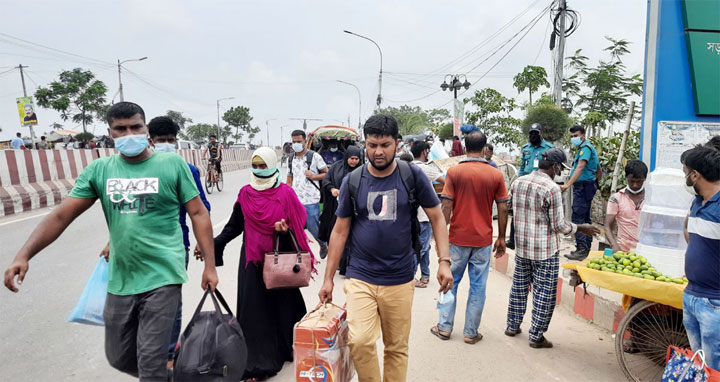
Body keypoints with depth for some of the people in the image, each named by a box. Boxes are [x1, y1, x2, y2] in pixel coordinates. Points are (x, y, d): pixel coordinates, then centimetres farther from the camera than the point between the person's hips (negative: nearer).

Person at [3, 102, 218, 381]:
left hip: (162, 277, -5)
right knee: (119, 357, 19)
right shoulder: (98, 170, 4)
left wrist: (209, 265, -6)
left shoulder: (172, 164, -6)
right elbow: (62, 215, 3)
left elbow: (198, 214, -4)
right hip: (120, 280, 5)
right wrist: (23, 255, -10)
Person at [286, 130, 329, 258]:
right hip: (295, 201, 5)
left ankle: (323, 245, 32)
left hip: (310, 201, -4)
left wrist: (313, 176, -15)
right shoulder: (291, 159, 14)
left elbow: (327, 173, 1)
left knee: (314, 228, 3)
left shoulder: (314, 156, -1)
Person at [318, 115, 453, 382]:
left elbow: (437, 219, 5)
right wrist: (328, 278, 6)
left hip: (399, 280, 0)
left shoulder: (413, 176, -2)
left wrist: (444, 261, -6)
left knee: (397, 348, 10)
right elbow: (340, 231, 6)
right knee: (359, 341, -15)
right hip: (360, 277, 0)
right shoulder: (352, 182, 0)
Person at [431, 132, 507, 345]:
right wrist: (501, 238, 10)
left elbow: (446, 208, -8)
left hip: (458, 237, -1)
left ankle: (444, 327, 21)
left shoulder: (454, 172, -6)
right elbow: (502, 210, 0)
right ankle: (471, 332, 18)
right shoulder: (496, 175, -1)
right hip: (484, 239, 1)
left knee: (450, 281, 13)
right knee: (478, 286, 10)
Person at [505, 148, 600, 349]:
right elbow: (559, 226, -15)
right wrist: (581, 228, 1)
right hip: (545, 251, -6)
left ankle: (512, 326, 29)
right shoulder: (552, 189, -18)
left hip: (522, 246, 6)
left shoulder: (518, 182, 1)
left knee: (519, 286, 19)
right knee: (544, 293, 6)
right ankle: (536, 336, 14)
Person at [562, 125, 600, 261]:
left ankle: (581, 249, -15)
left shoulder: (585, 147, -12)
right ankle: (587, 247, 22)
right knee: (585, 218, 15)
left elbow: (580, 167, -28)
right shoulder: (589, 147, 21)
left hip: (583, 187, -11)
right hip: (588, 186, 11)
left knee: (578, 217, -13)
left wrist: (568, 184, -37)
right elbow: (598, 170, 29)